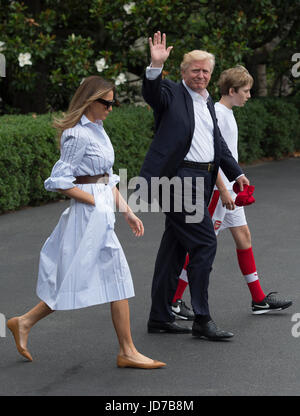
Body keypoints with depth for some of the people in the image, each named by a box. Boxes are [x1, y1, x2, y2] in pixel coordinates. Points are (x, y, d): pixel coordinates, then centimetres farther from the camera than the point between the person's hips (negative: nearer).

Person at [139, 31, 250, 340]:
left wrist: (236, 173, 23)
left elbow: (218, 143, 27)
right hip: (178, 178, -8)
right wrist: (156, 65, -40)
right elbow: (152, 93, -24)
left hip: (201, 181, 8)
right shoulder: (172, 93, -2)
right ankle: (202, 320, -7)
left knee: (175, 246, 12)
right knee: (205, 243, -12)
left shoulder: (208, 103, 21)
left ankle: (160, 317, 18)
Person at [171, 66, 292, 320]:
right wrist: (223, 191, -22)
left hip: (228, 188, 10)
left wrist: (237, 184, 21)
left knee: (243, 235, 10)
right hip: (216, 189, -10)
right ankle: (174, 300, 1)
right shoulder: (216, 114, -16)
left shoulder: (227, 113, 14)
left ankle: (259, 299, 15)